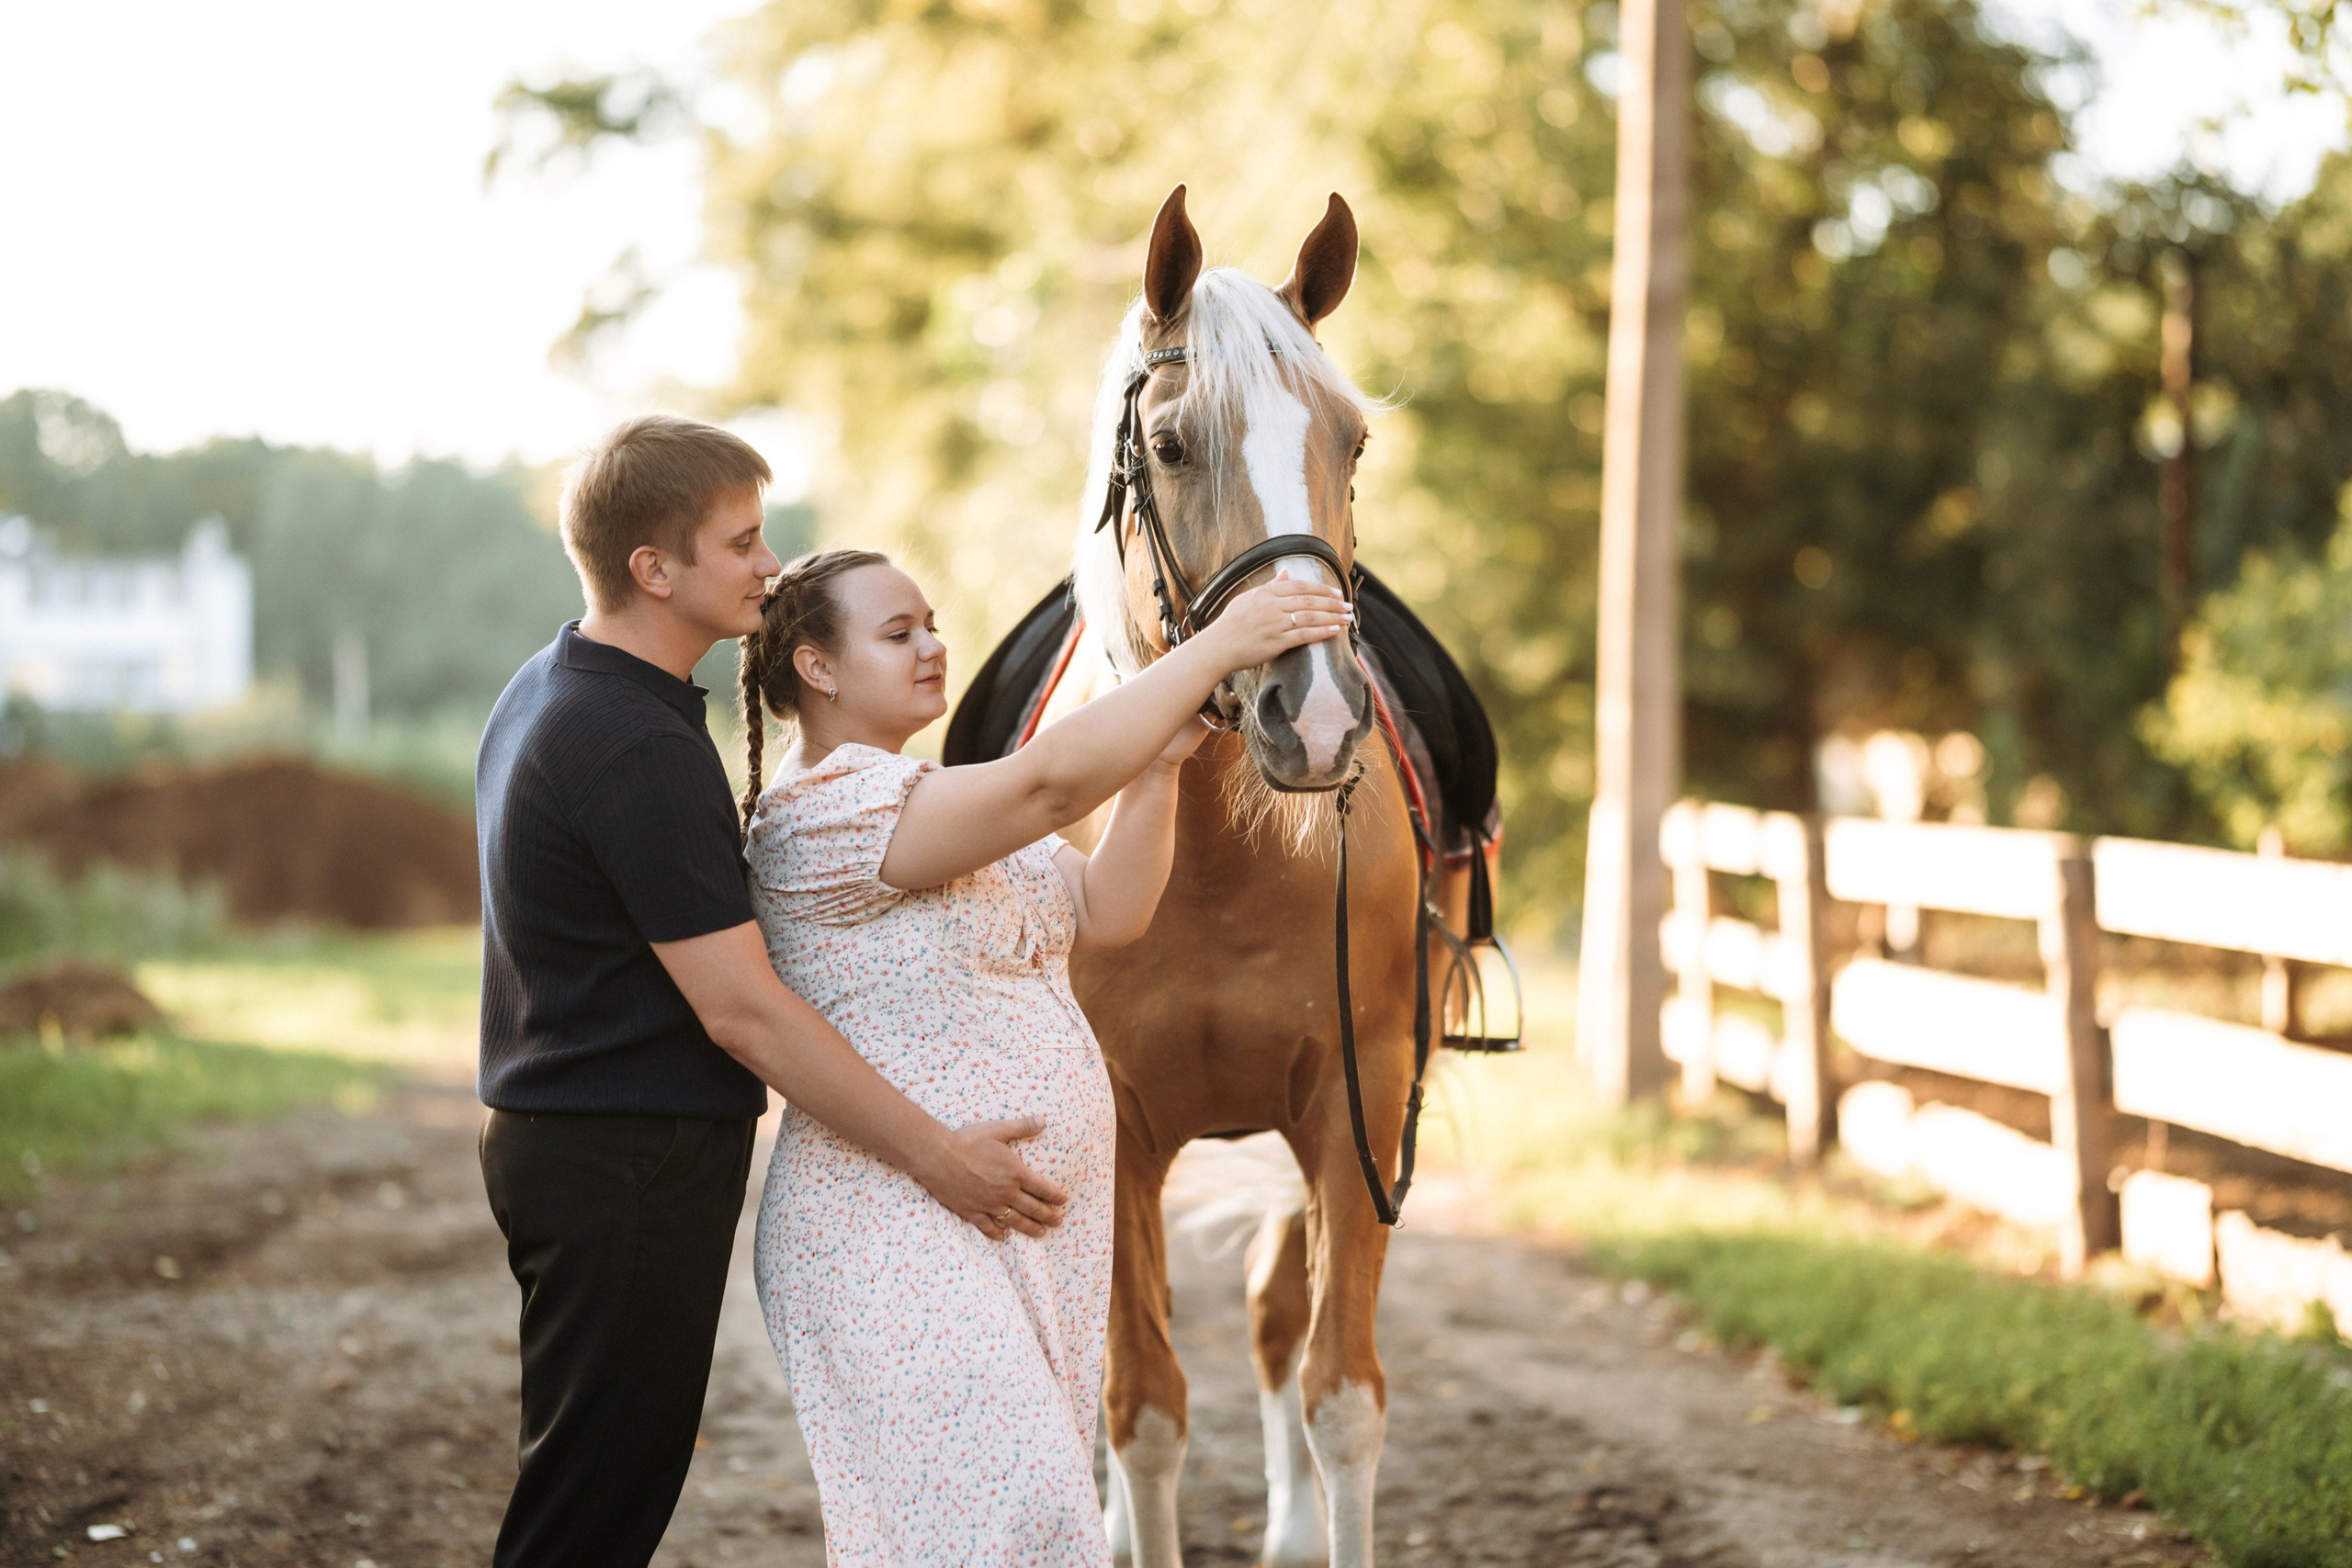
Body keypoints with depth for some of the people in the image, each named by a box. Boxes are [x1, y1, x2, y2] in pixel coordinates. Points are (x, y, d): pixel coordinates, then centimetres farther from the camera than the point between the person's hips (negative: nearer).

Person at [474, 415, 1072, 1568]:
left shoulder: (546, 692, 10)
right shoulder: (637, 748, -23)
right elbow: (739, 1008, -24)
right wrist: (938, 1157, -20)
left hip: (554, 1129, 10)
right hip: (632, 1165, -10)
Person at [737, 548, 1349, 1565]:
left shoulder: (936, 804, 17)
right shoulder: (822, 809, -16)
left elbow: (1106, 914, 12)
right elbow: (1052, 782, -26)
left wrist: (1159, 767, -2)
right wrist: (1218, 645, -22)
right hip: (897, 1233, -10)